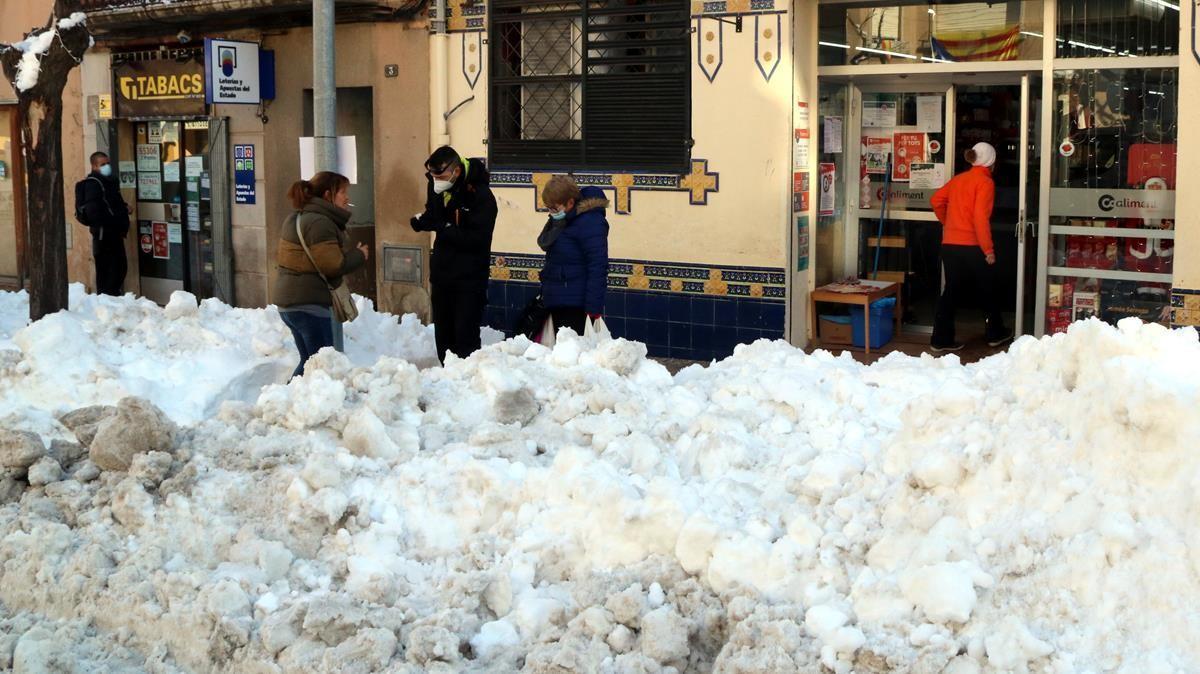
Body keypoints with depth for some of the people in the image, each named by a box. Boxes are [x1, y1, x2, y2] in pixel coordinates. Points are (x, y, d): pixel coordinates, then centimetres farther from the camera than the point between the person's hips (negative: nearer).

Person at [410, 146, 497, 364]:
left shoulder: (481, 196, -19)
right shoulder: (436, 186, 2)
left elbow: (476, 239, -23)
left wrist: (442, 228, -24)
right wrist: (422, 221, -5)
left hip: (469, 278, -7)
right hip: (442, 272, 7)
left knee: (466, 337, -8)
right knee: (443, 334, 15)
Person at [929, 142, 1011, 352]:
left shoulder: (959, 179, 11)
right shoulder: (985, 182, -9)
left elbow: (936, 200, 12)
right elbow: (981, 217, -17)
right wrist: (988, 250, -15)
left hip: (950, 245, 6)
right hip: (972, 246, -6)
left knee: (951, 291, 8)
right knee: (989, 290, 13)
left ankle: (941, 340, 4)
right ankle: (995, 334, 26)